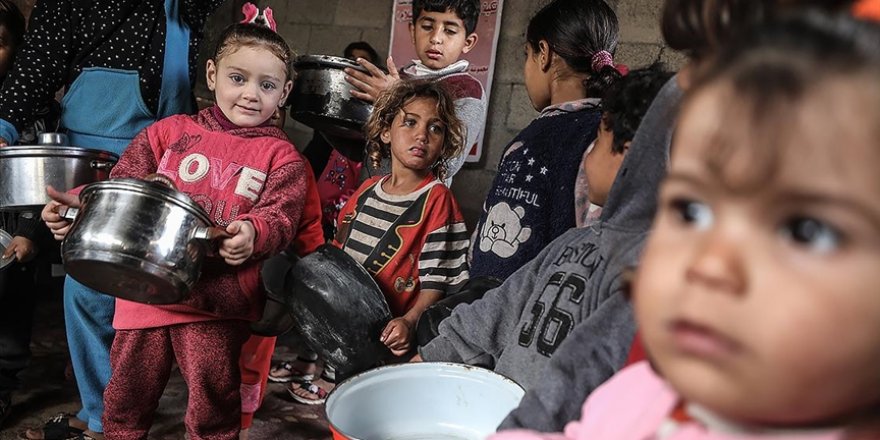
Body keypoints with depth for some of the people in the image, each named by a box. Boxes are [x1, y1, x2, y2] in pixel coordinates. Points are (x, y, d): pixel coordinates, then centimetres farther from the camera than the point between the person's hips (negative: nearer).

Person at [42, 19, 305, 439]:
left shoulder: (281, 156, 3)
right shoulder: (170, 132, 9)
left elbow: (281, 216, -9)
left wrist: (253, 233, -30)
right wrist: (81, 204, -9)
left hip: (217, 297, -3)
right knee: (126, 399, 17)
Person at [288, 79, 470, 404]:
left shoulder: (437, 200, -8)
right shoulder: (368, 190, 10)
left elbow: (436, 280, -12)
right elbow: (338, 250, 19)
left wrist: (409, 320, -25)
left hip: (384, 325, -6)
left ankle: (330, 378, 4)